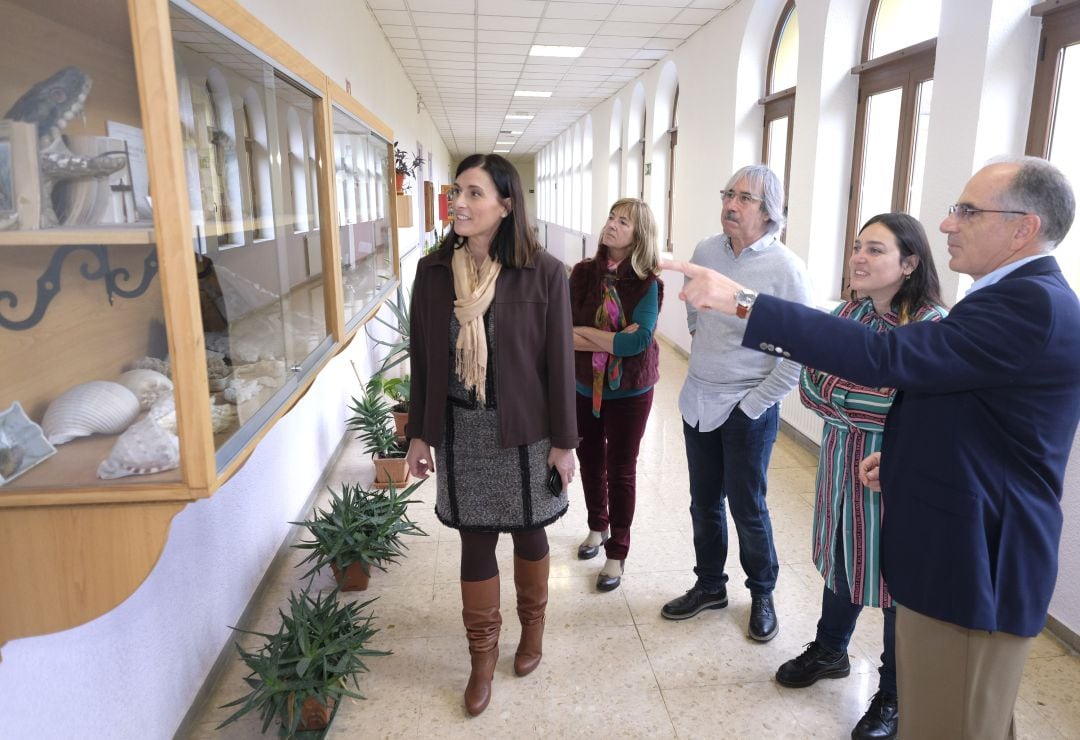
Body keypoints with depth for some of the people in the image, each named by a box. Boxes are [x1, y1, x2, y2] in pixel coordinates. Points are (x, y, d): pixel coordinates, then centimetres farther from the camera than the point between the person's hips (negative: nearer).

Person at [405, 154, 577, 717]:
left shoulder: (543, 273, -11)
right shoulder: (433, 271, -2)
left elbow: (559, 362, -7)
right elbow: (422, 359, 4)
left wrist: (563, 440, -5)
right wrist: (418, 433, 6)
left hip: (523, 429, -2)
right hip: (459, 429, 2)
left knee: (528, 530, 15)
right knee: (475, 540, 11)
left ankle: (533, 625, 43)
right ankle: (483, 651, 32)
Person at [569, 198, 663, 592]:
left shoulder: (647, 283, -13)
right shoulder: (583, 272, -6)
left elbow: (640, 340, -25)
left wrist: (584, 332, -17)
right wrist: (614, 340, -21)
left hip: (629, 390, -3)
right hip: (583, 386, 3)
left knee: (621, 469, 9)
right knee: (590, 460, 18)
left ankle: (617, 553, 25)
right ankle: (597, 527, 43)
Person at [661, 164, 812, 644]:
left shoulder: (785, 269, -15)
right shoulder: (706, 252, 0)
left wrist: (754, 403, -12)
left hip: (748, 409, -5)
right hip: (698, 400, 5)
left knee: (747, 507, 8)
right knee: (704, 502, 16)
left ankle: (762, 595, 31)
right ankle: (710, 586, 35)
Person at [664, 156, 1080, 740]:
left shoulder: (1032, 304, -23)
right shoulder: (1028, 297, 10)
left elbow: (885, 358, -33)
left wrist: (742, 301, -33)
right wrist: (908, 454, 6)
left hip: (973, 565, -10)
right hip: (968, 551, 10)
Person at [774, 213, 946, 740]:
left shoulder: (932, 326, -18)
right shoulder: (849, 313, 1)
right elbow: (811, 386, 0)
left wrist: (834, 393, -19)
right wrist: (865, 406, -15)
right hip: (840, 467, 6)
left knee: (897, 583, 11)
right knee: (840, 562, 22)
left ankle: (894, 697, 32)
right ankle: (829, 651, 46)